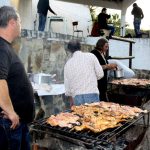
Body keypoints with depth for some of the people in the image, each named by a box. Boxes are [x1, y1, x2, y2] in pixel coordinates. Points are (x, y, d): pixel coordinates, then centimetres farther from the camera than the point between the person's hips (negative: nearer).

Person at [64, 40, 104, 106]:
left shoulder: (68, 63, 6)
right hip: (92, 94, -2)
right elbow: (100, 74, -1)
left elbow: (67, 84, 10)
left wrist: (71, 98, 23)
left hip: (77, 96, 2)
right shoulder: (91, 56, 0)